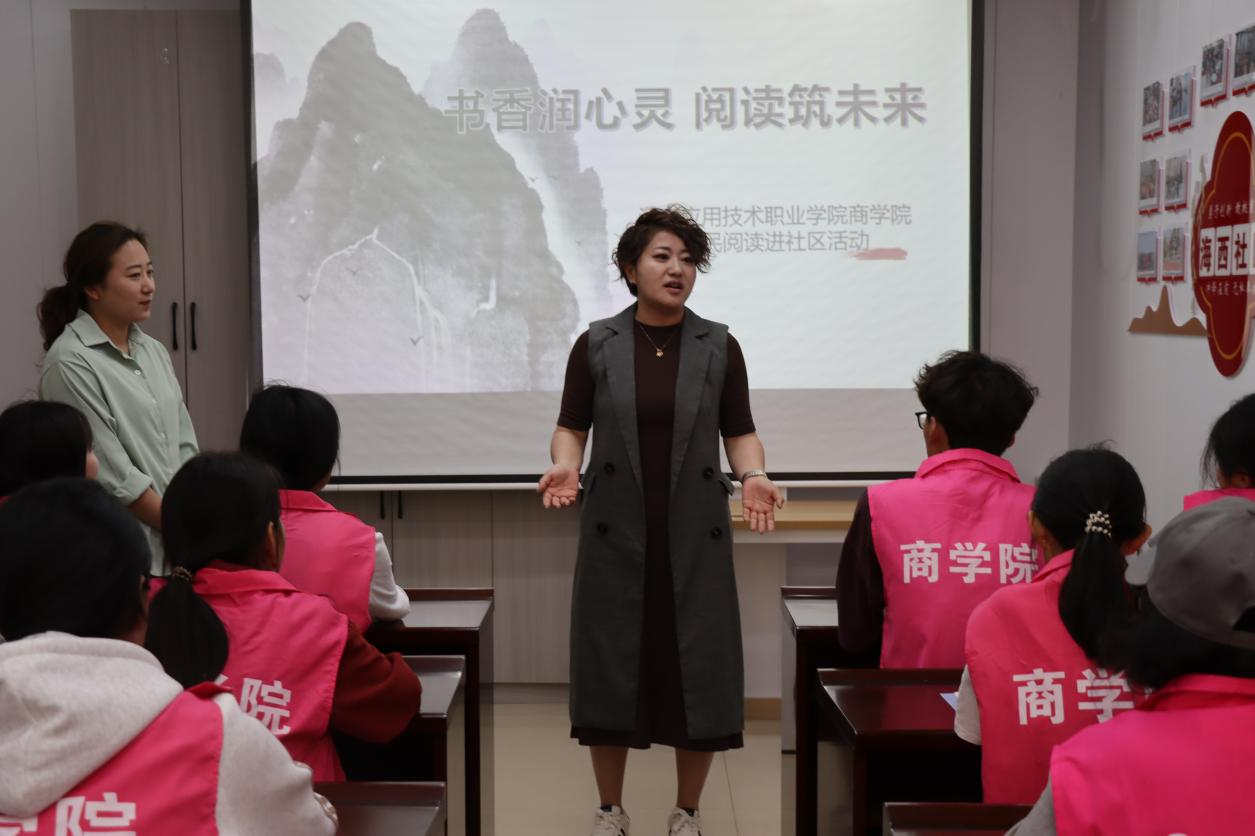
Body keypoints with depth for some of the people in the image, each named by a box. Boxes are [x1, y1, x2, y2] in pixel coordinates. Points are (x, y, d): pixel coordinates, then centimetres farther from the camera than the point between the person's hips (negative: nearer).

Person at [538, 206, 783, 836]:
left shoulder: (718, 346, 2)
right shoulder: (596, 344, 1)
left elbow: (740, 432, 4)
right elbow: (571, 427, 3)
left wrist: (753, 476, -15)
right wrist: (565, 466, -17)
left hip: (696, 533, 1)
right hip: (615, 531, 0)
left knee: (698, 668, 3)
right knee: (610, 664, 4)